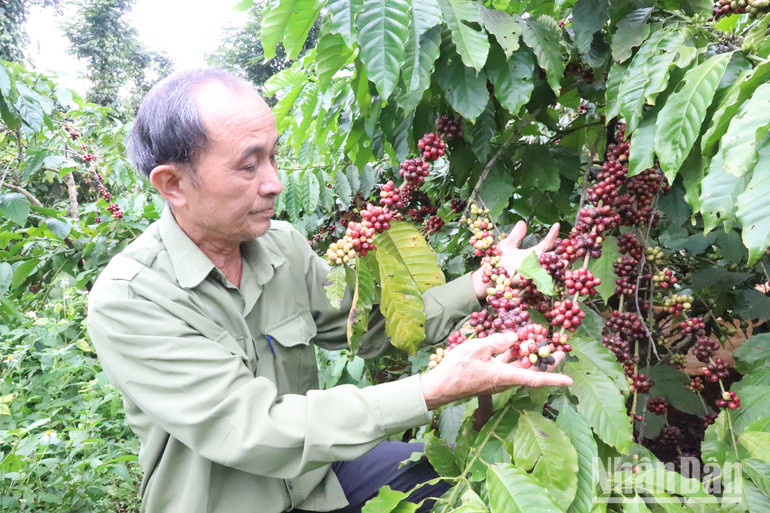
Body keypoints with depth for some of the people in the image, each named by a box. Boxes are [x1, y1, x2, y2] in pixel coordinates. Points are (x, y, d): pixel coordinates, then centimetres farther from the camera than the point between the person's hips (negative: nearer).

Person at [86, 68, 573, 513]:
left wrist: (484, 284, -10)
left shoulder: (284, 245, -5)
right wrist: (433, 391, -34)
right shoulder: (126, 300, -23)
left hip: (312, 469, 5)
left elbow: (368, 320, 2)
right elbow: (252, 431, -29)